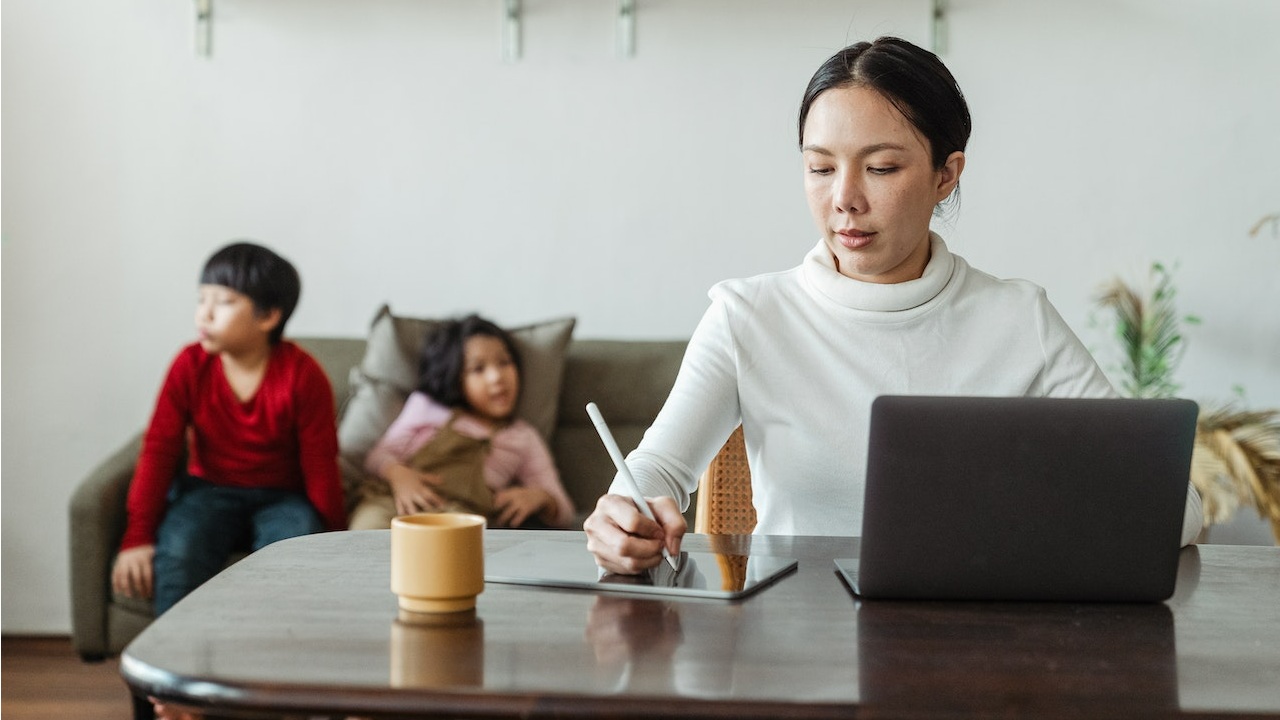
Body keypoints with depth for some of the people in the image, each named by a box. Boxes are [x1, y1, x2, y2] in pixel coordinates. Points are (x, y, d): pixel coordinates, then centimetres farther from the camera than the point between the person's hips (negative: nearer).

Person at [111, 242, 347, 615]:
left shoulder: (302, 375, -14)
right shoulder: (189, 366, -8)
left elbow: (320, 465, -8)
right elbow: (159, 451, -7)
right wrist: (137, 538, -14)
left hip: (282, 497, -1)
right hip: (209, 490, 2)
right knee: (176, 555, -30)